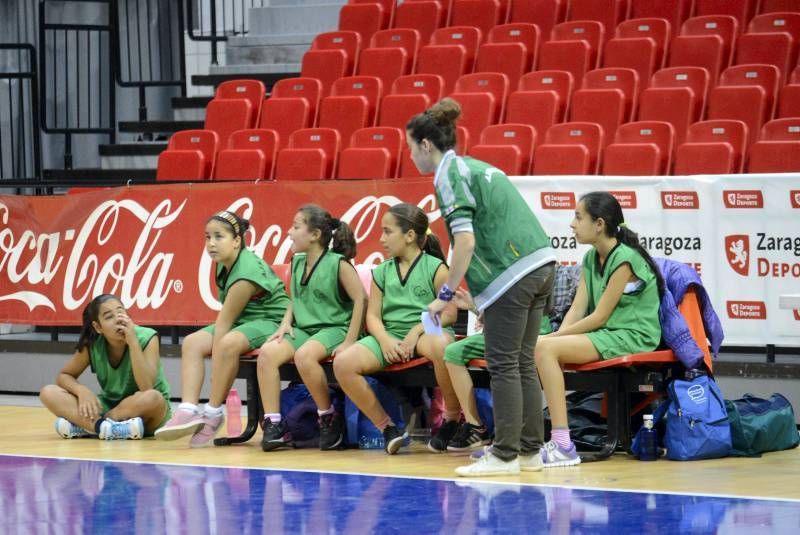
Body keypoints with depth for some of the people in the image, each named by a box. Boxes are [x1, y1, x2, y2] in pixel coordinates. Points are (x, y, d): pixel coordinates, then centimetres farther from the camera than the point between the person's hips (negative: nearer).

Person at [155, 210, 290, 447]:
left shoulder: (247, 272, -24)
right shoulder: (224, 265, 3)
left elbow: (224, 321, -25)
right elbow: (225, 319, 11)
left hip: (272, 322, -10)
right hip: (243, 322, 10)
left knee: (229, 343, -36)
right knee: (192, 342, -3)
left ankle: (213, 413, -24)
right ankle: (188, 411, -20)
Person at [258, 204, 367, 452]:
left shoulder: (337, 263, -10)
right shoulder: (297, 263, 12)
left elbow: (360, 299, -12)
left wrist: (350, 342, -15)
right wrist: (286, 323, 3)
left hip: (333, 329, -7)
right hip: (302, 329, 7)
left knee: (304, 355, -36)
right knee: (267, 352, -20)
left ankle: (329, 418, -15)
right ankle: (273, 424, -18)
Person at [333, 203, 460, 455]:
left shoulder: (435, 268, 1)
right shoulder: (382, 272, 15)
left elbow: (449, 313, -5)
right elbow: (373, 315, 10)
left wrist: (417, 330, -18)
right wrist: (384, 340, -11)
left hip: (425, 332, -5)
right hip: (390, 334, 5)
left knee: (441, 345, -43)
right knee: (343, 363, -22)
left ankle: (452, 421, -20)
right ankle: (386, 427, -8)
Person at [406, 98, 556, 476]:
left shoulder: (449, 175, -7)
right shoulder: (475, 166, 21)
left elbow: (466, 241, -17)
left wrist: (446, 294, -9)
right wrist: (483, 297, 25)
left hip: (512, 273, -9)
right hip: (540, 263, 9)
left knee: (503, 364, -4)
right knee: (522, 363, 13)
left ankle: (505, 455, -2)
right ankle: (530, 450, 15)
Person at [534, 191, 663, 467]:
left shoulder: (624, 259, -14)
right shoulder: (590, 258, 13)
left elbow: (600, 316, -15)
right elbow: (577, 309, 8)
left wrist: (553, 337, -13)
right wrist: (555, 336, -11)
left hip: (632, 337, -9)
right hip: (605, 334, 9)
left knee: (545, 348, -26)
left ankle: (562, 444, -28)